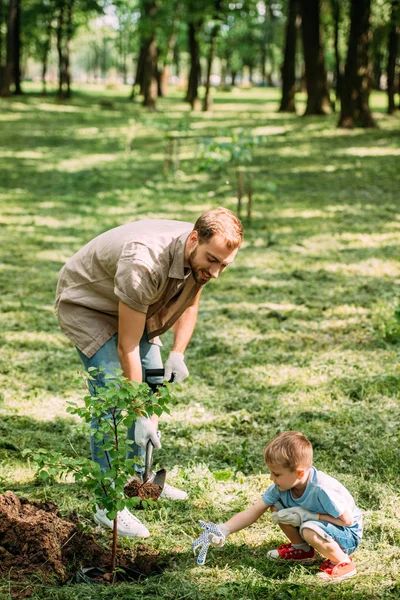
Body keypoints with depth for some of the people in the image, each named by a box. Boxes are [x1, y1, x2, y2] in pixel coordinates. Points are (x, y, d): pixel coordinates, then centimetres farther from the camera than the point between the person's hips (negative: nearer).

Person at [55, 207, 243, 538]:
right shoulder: (144, 263, -42)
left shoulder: (202, 255, -19)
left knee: (153, 384, 8)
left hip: (135, 307, 8)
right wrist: (141, 415, -31)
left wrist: (178, 353, -11)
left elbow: (190, 303, 4)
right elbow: (126, 349, -35)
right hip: (85, 303, -8)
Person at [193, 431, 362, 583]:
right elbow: (254, 512, -12)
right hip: (317, 523, 7)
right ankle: (302, 550, 12)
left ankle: (343, 562, -10)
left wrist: (308, 515, -29)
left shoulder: (322, 489, -35)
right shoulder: (282, 485, -14)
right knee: (276, 508, -7)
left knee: (310, 531, -36)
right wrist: (223, 530, -24)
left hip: (348, 535, -7)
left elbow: (348, 520, -28)